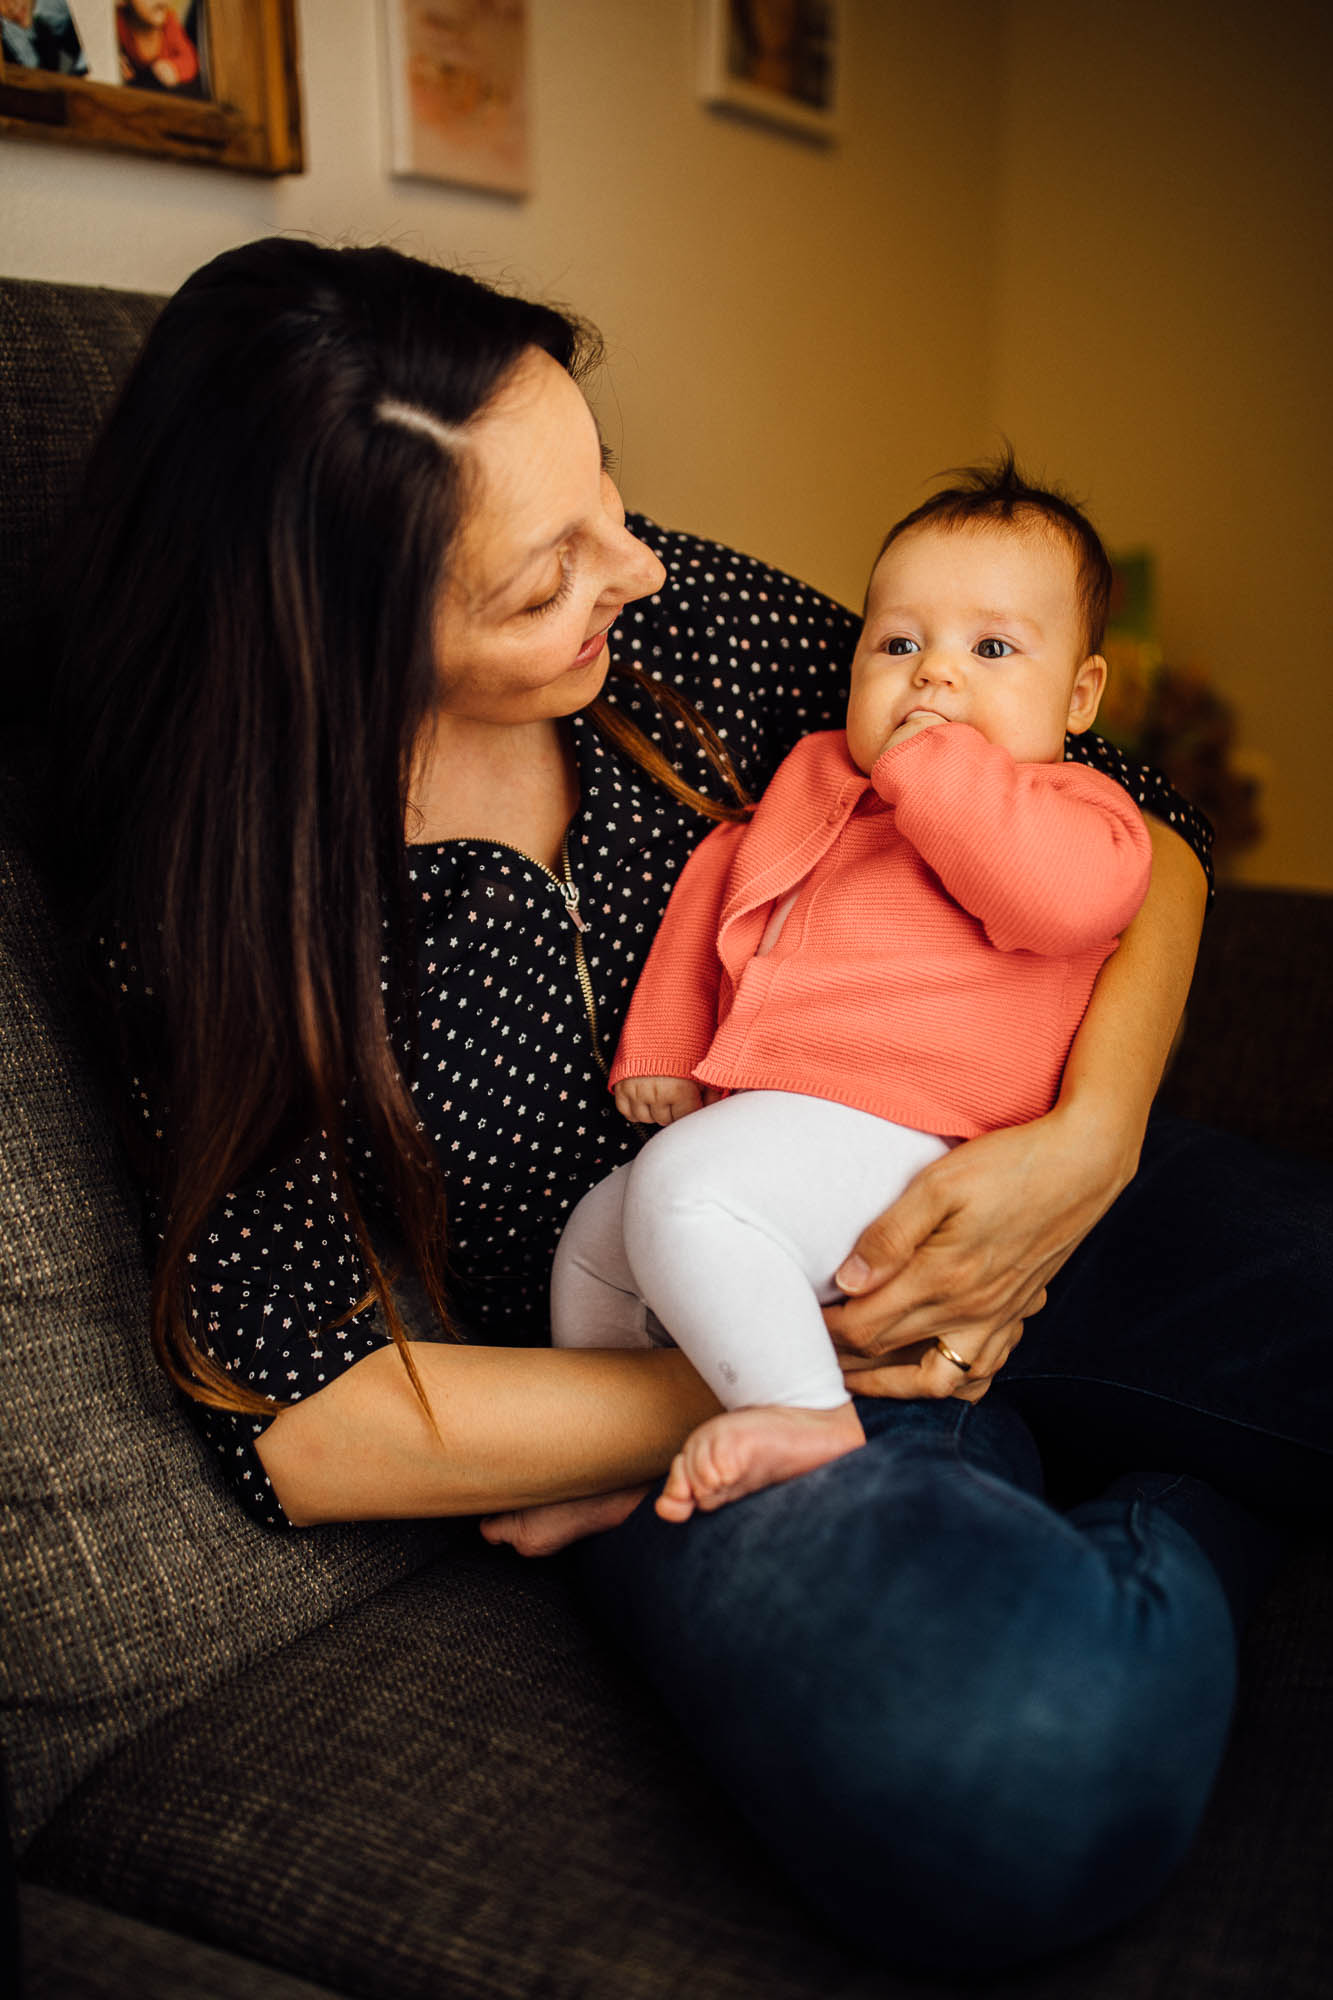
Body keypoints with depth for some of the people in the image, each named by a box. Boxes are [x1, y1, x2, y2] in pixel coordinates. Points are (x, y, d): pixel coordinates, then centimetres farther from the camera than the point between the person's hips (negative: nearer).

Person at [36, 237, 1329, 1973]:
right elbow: (305, 1426, -14)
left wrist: (1095, 1134, -17)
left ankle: (1147, 1526, 11)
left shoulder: (677, 621, -5)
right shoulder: (217, 898, -13)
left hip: (978, 1199, 4)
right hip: (656, 1373, -3)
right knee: (1009, 1768, -32)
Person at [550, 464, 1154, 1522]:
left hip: (889, 1143, -9)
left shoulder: (1067, 804, 0)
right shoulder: (816, 774, 20)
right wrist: (660, 1040, 20)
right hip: (767, 1129, 9)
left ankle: (801, 1414, -21)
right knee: (595, 1241, 17)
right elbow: (717, 882, 28)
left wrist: (930, 766, -16)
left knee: (686, 1186, -31)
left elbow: (1069, 892, -25)